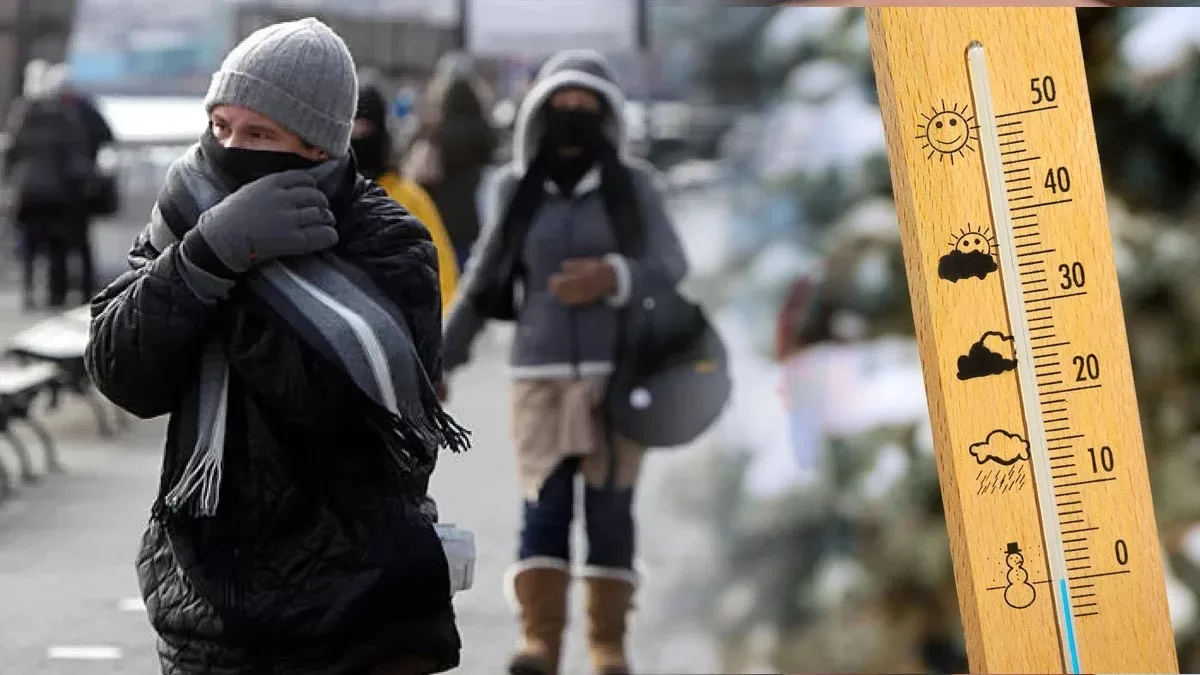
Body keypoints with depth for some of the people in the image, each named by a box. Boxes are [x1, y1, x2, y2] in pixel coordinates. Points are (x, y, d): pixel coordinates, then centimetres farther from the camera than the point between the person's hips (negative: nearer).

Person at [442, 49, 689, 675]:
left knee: (610, 507, 0)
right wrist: (441, 359, 10)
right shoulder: (516, 188, 5)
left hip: (618, 372, -1)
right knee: (544, 505, -6)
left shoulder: (633, 185, 2)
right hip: (542, 373, 1)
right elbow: (482, 281, 11)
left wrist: (615, 278, -23)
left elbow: (671, 263, -3)